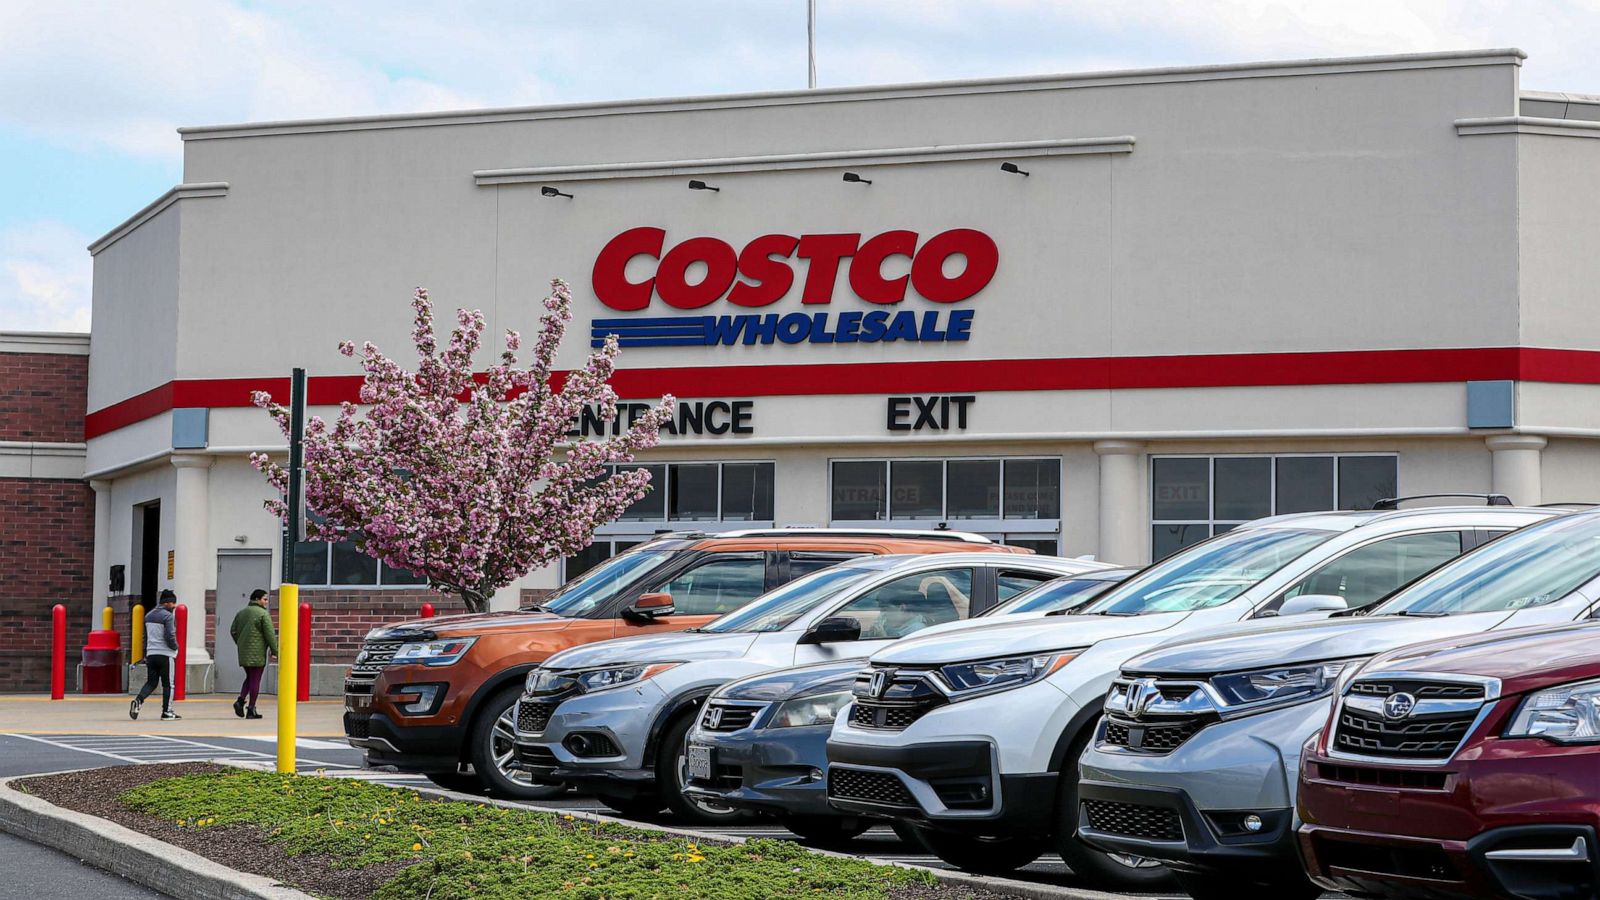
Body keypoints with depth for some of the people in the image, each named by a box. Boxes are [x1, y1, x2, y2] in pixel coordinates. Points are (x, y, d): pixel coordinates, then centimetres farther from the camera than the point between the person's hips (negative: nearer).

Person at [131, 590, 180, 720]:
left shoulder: (149, 616, 14)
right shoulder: (168, 616, -11)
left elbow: (145, 636, 17)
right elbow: (170, 636, -17)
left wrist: (145, 654, 21)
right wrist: (175, 647, 2)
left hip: (151, 654, 7)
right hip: (165, 654, -7)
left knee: (151, 682, 12)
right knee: (168, 684, 3)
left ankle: (138, 700, -12)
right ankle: (166, 711, 5)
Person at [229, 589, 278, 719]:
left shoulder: (241, 613, 13)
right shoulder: (263, 614, -9)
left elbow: (233, 631, 14)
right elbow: (270, 634, -13)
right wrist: (274, 651, -7)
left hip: (243, 653, 7)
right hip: (257, 653, -7)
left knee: (249, 678, 19)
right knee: (255, 680, -1)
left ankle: (240, 700, 0)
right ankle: (251, 710, -1)